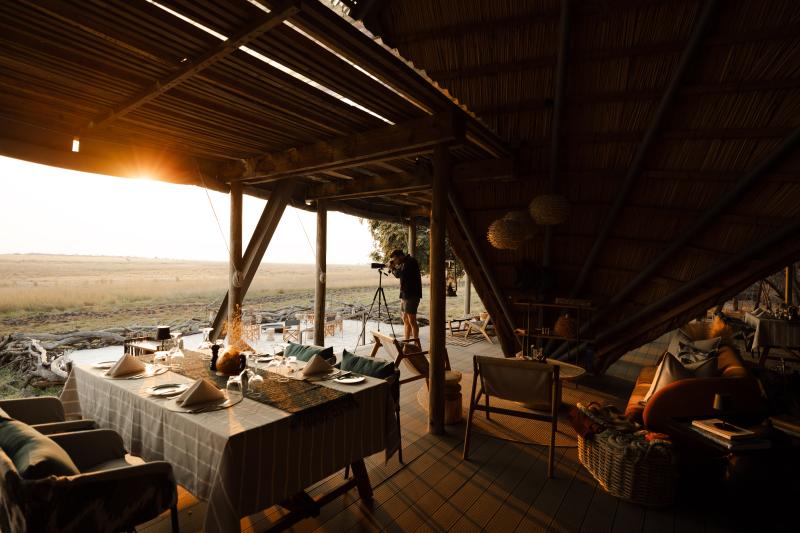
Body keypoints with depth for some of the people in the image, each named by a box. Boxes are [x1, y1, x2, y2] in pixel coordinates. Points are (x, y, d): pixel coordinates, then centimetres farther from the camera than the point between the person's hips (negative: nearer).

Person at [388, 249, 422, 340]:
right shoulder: (404, 263, 16)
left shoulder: (411, 262, -13)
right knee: (405, 321, 13)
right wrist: (394, 268, 6)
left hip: (411, 296, -10)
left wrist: (392, 268, -5)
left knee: (412, 321, -7)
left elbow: (399, 274, -22)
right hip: (405, 295, 10)